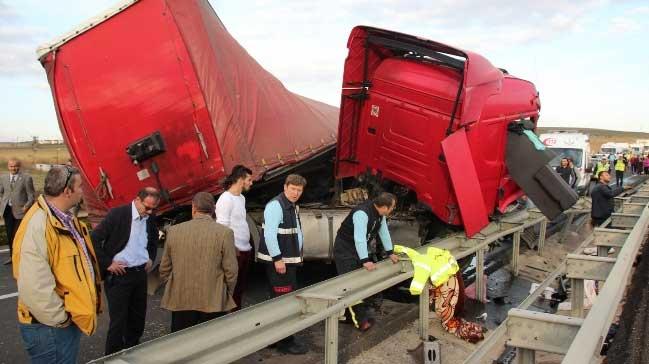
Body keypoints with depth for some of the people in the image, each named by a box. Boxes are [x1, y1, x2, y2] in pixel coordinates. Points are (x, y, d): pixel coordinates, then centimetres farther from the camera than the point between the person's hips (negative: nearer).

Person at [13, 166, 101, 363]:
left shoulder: (64, 219, 7)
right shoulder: (38, 226, -26)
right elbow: (34, 287, -31)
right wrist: (59, 319, -19)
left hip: (70, 319, 9)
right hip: (49, 326, -9)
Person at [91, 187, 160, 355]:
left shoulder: (150, 218, 4)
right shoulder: (117, 214, -14)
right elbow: (95, 239, -14)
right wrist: (107, 263, -13)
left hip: (141, 273, 6)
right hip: (119, 274, -6)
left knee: (138, 318, 13)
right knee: (118, 320, 0)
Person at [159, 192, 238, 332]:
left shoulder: (174, 231, -2)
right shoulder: (225, 233, -9)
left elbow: (164, 269, 6)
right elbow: (231, 271, -7)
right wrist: (227, 295, 10)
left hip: (180, 302, 2)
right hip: (214, 303, -2)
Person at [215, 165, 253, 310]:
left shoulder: (242, 198, 14)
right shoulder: (226, 199, -14)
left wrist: (248, 246, 13)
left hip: (245, 250, 9)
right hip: (234, 251, -9)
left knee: (241, 286, 17)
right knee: (233, 287, 1)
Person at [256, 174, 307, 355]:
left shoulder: (293, 207, 14)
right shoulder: (275, 205, -17)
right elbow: (269, 234, -23)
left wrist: (297, 255, 18)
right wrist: (277, 259, -24)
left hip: (289, 260, 10)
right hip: (278, 261, -10)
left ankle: (285, 338, 28)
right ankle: (285, 342, 5)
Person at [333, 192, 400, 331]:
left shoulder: (380, 213, -3)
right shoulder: (362, 213, -32)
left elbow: (384, 232, 7)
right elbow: (359, 238, -37)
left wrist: (390, 253, 7)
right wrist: (365, 261, -39)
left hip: (360, 249, 9)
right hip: (345, 250, -9)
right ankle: (360, 320, -11)